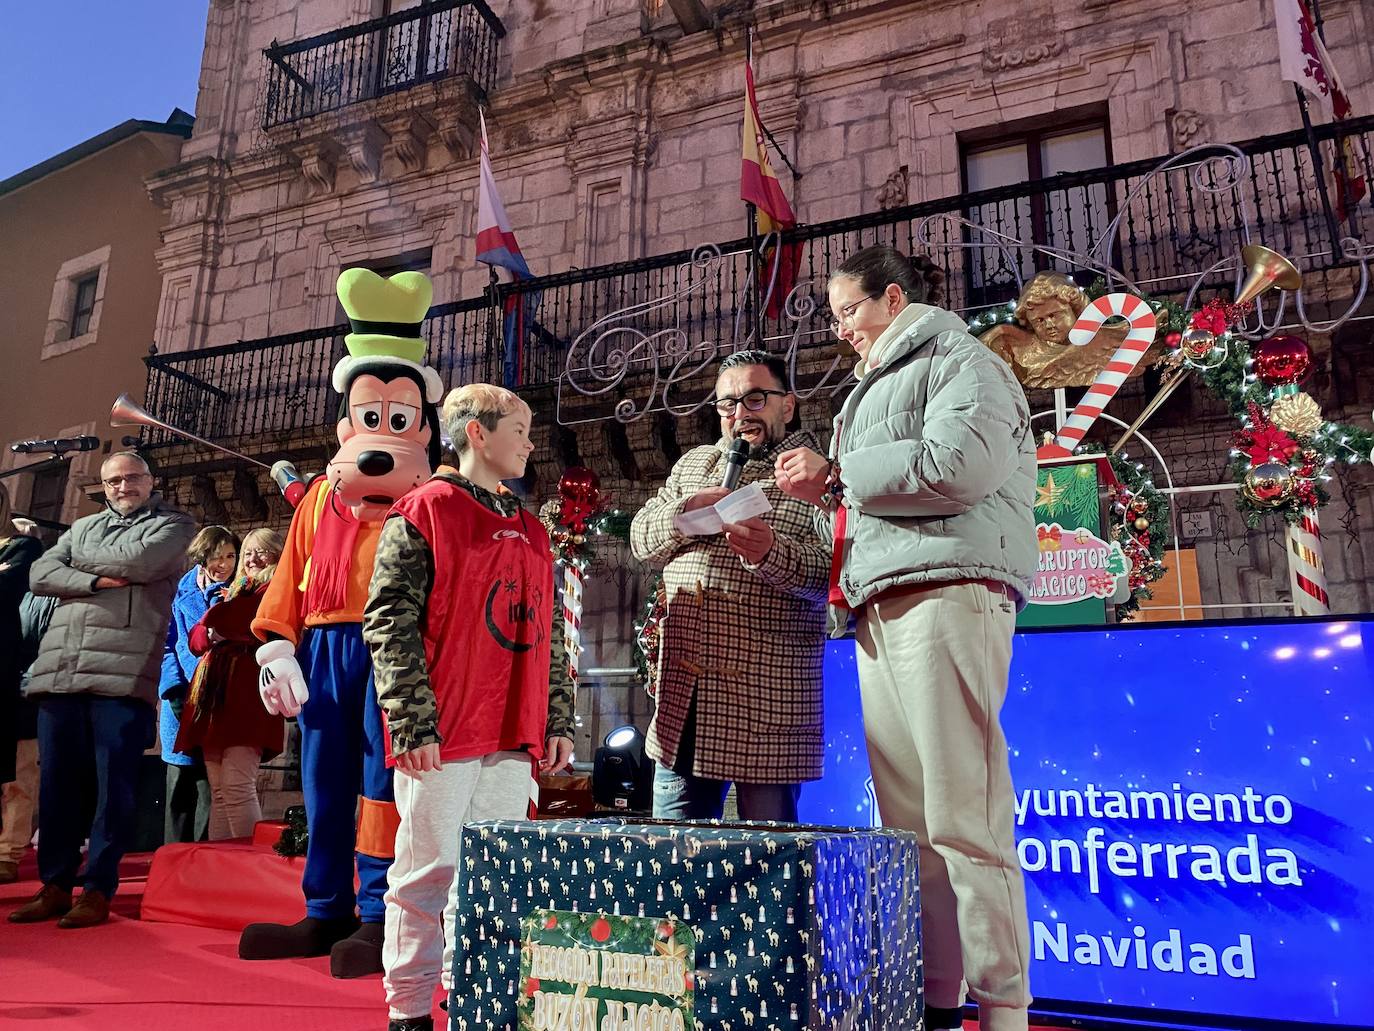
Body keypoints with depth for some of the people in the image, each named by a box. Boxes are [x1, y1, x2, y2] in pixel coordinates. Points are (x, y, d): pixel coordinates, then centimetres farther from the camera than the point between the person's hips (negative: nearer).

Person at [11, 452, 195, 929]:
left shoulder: (173, 525, 8)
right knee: (56, 783, 8)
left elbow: (141, 560, -11)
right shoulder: (82, 527, 23)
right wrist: (95, 581, -9)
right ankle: (55, 886, 19)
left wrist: (80, 558, 5)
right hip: (57, 672, 5)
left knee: (112, 787, -3)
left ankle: (97, 891, 5)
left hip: (123, 675, -5)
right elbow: (40, 575, 9)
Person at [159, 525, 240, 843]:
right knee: (180, 785, 8)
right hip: (182, 703, 2)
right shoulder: (183, 594, 10)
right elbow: (169, 646, 8)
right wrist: (174, 689, -6)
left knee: (211, 789, -3)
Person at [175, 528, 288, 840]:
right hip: (216, 690, 8)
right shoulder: (235, 591, 29)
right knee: (218, 791, 7)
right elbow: (196, 639, 20)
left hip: (246, 691, -8)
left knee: (236, 786, -15)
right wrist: (210, 634, 0)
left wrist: (216, 622, 9)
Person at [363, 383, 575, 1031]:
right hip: (442, 737, -6)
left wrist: (557, 722, 13)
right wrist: (412, 723, -15)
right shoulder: (423, 512, -3)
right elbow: (389, 623, -9)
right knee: (430, 871, 2)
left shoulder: (531, 533, 17)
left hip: (512, 739, 6)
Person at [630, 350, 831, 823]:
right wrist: (685, 511, -7)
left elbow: (831, 569, -11)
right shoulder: (693, 464, 19)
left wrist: (772, 553, -30)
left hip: (768, 695, -5)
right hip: (681, 690, 5)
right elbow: (640, 539, 12)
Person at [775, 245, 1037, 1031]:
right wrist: (826, 495, 15)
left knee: (960, 813, -11)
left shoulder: (961, 362, 5)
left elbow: (955, 464, -14)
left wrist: (837, 473, -5)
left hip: (946, 591, -8)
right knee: (905, 819, 4)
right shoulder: (882, 384, 31)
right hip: (883, 606, 8)